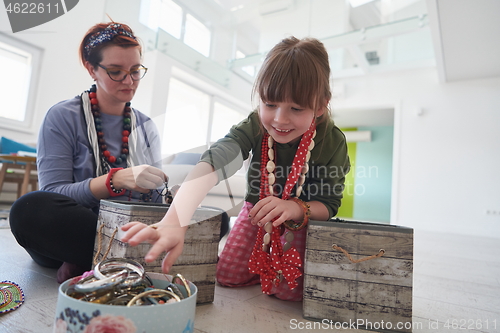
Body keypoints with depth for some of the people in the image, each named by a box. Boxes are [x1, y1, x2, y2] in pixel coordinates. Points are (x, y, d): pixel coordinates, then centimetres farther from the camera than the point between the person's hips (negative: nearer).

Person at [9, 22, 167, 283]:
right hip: (73, 230, -3)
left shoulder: (146, 127, 9)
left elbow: (153, 198, 8)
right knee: (30, 208, -34)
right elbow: (52, 194, -12)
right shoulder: (62, 117, -3)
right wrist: (116, 179, -28)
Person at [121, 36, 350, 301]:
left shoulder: (333, 141, -25)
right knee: (227, 276, -2)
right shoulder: (254, 127, -28)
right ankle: (263, 261, 27)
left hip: (306, 219, -1)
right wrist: (174, 222, -64)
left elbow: (329, 205, -17)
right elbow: (212, 163, -47)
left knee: (289, 289, -16)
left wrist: (296, 208, -42)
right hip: (258, 211, 2)